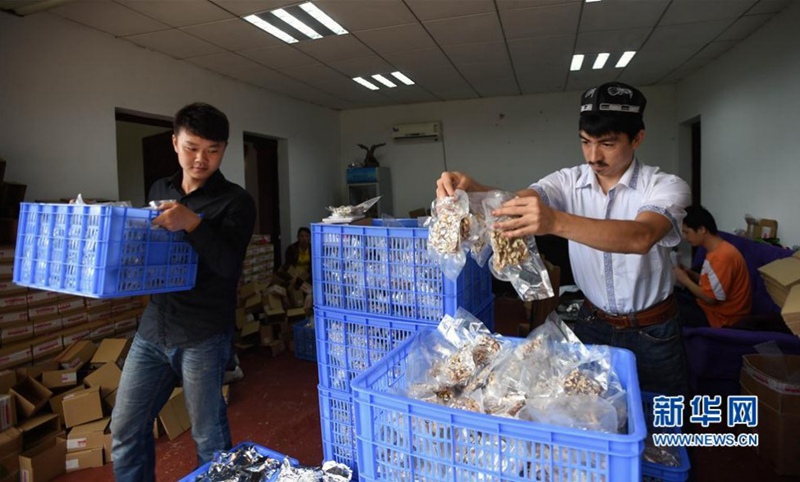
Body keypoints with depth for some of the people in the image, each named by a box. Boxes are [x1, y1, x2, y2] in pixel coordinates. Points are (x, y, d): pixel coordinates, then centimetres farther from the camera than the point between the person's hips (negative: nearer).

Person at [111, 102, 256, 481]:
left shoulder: (235, 201, -7)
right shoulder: (159, 191, 11)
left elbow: (229, 264, -18)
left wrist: (191, 223, -30)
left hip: (203, 335, -5)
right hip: (153, 327, 6)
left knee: (209, 436, 8)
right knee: (125, 430, 14)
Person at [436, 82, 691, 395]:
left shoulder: (666, 187, -17)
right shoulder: (569, 182, -7)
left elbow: (641, 237, -38)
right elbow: (513, 201, -23)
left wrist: (556, 222, -55)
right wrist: (469, 188, -45)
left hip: (652, 333, -2)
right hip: (592, 323, 2)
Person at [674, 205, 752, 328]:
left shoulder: (722, 256, -26)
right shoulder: (716, 250, 4)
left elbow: (711, 298, -24)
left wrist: (685, 280, -13)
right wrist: (688, 273, -2)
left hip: (720, 317, -9)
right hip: (712, 305, 9)